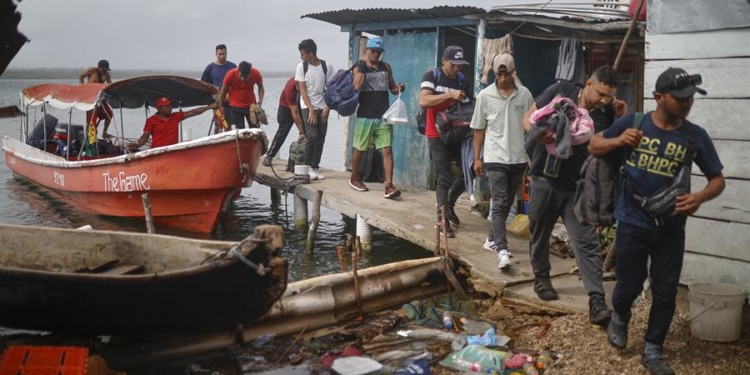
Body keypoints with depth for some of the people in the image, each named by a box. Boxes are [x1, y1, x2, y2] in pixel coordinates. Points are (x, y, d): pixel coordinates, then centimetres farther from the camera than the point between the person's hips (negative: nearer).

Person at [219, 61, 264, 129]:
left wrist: (260, 100, -14)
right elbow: (223, 91, -5)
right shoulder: (231, 74, -18)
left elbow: (260, 87, 3)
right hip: (236, 106, -2)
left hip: (251, 105, 2)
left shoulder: (256, 73, -15)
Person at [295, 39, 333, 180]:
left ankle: (315, 167, 8)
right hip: (308, 107, -2)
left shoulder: (327, 67, 0)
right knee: (312, 136, -13)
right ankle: (308, 167, -3)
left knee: (320, 139, 1)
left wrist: (327, 108, -6)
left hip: (323, 108, 2)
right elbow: (302, 90, -3)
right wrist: (311, 109, -10)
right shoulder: (302, 67, -1)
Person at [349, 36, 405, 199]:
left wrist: (399, 88, -3)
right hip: (365, 116, -2)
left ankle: (389, 186, -13)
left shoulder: (386, 67, 11)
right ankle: (354, 178, 32)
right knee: (359, 149, 11)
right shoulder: (359, 68, 1)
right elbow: (355, 88, -12)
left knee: (387, 150, -9)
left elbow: (392, 88, 18)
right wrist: (362, 70, -22)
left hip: (383, 116, 2)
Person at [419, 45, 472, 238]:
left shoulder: (462, 80, 10)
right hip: (437, 135, -6)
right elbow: (423, 101, -22)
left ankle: (450, 204, 31)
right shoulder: (431, 76, -7)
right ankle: (443, 220, 2)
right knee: (445, 179, -8)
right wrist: (450, 95, -27)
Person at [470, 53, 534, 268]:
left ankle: (492, 239, 29)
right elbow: (479, 129, 3)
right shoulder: (485, 95, -3)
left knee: (507, 204, 13)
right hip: (495, 159, -3)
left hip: (518, 158, 3)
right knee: (500, 204, -10)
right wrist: (477, 158, 3)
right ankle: (502, 250, -15)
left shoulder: (525, 94, 2)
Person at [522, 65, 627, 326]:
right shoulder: (560, 91, -5)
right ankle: (541, 277, 39)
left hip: (578, 189, 1)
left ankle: (596, 302, -9)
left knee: (587, 244, -7)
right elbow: (529, 116, -1)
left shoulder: (606, 113, -2)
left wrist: (624, 119, -10)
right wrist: (537, 133, -22)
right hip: (544, 180, 0)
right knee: (539, 234, 15)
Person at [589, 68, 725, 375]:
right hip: (633, 223, -1)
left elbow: (718, 179, 1)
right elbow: (594, 147, 4)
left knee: (665, 292, 7)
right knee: (629, 285, 10)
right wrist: (618, 141, -18)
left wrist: (700, 197, -21)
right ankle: (619, 318, 44)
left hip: (671, 228, 1)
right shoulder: (633, 122, -7)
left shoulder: (696, 136, -5)